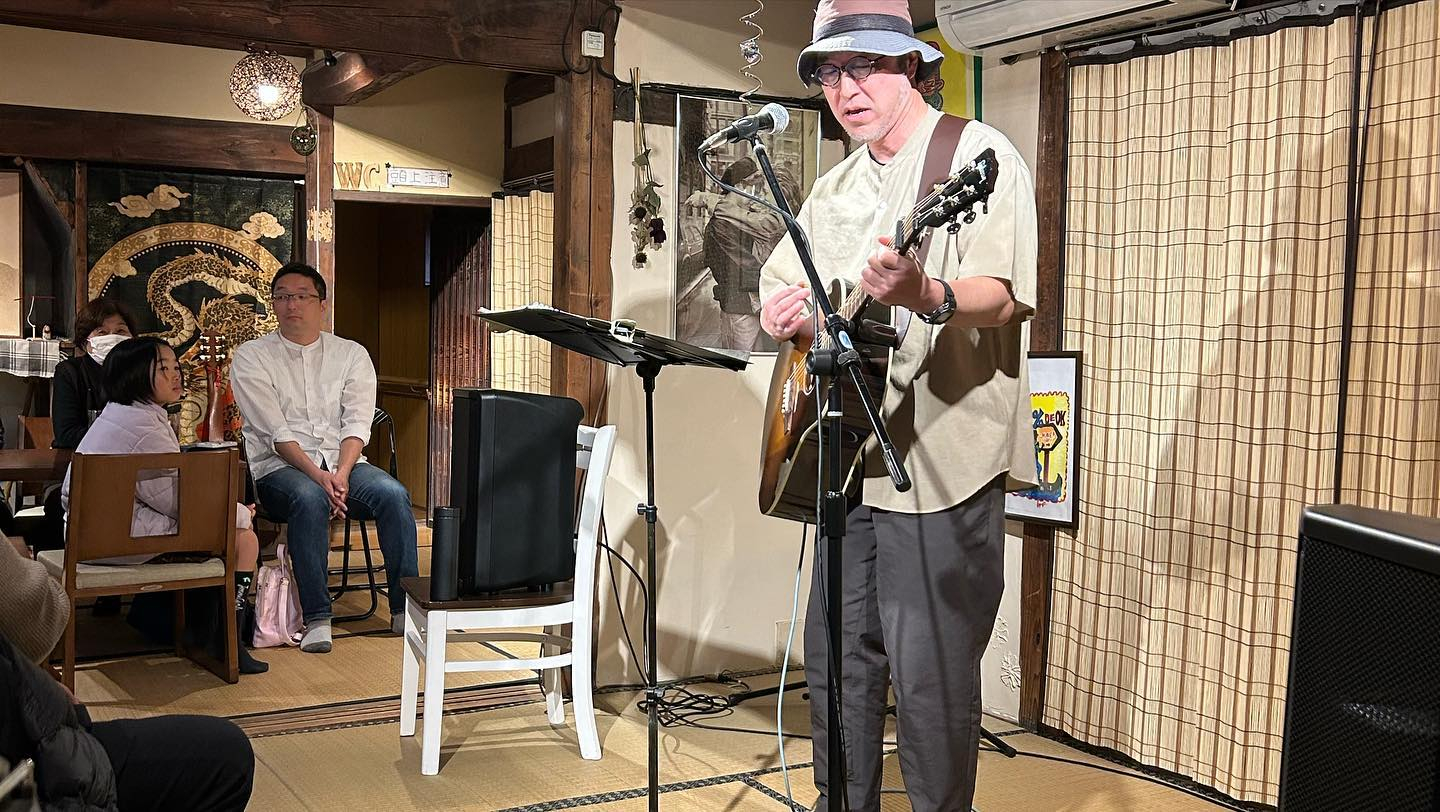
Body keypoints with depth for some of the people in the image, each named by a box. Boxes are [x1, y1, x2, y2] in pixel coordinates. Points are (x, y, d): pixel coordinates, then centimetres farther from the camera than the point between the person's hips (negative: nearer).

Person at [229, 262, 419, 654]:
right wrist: (319, 476, -22)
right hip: (281, 468, -2)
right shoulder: (251, 357, 3)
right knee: (309, 498, -36)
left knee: (393, 493, -27)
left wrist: (342, 473, -19)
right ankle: (317, 618, -34)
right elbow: (276, 433, -9)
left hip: (342, 463, 3)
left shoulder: (351, 354, 11)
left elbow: (357, 423, -1)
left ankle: (404, 608, -22)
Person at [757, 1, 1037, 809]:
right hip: (850, 461, 7)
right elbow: (782, 287, 22)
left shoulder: (980, 154, -7)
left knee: (929, 677, -2)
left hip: (943, 461, -7)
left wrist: (925, 297, -40)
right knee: (837, 661, 15)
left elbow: (1002, 296, -19)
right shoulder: (834, 191, 16)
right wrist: (787, 313, -2)